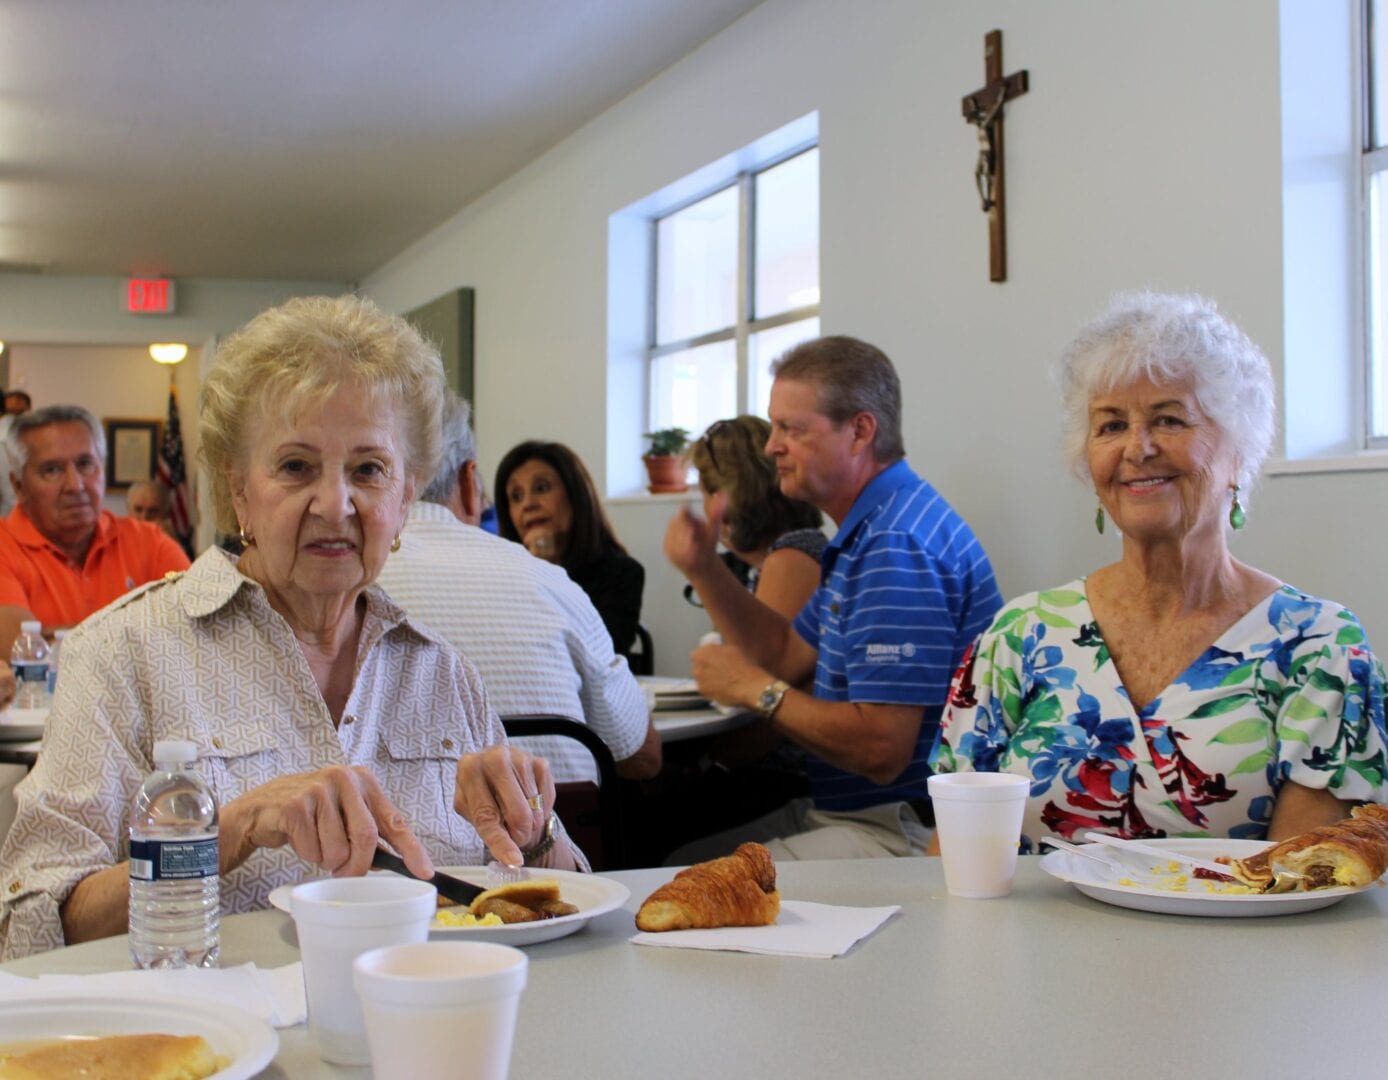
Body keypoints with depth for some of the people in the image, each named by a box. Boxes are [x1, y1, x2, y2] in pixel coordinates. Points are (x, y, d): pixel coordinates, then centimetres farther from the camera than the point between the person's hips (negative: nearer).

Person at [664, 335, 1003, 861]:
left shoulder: (896, 546, -22)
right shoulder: (869, 532, 14)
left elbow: (881, 749, -26)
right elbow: (790, 656, 21)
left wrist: (756, 689, -14)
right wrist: (705, 570, 9)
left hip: (903, 833, -11)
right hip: (845, 811, 11)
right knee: (680, 862, 8)